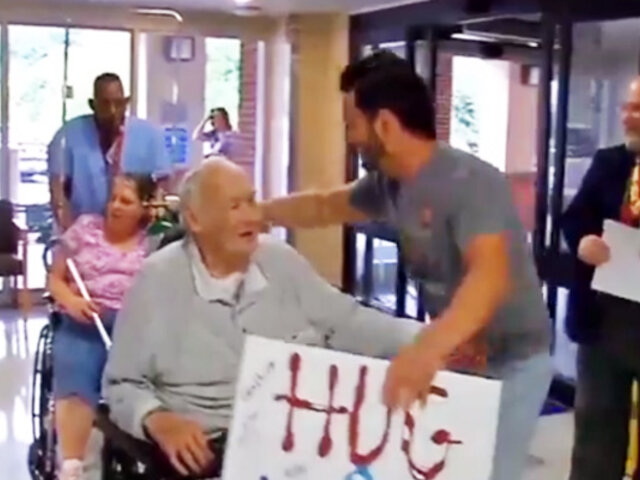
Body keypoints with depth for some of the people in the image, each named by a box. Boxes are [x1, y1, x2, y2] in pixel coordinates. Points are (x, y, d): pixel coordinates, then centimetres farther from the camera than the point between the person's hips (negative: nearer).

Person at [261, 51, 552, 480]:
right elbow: (326, 207, 15)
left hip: (508, 363, -8)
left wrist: (428, 349, -58)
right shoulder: (388, 182, -3)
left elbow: (491, 275, -43)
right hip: (454, 353, 8)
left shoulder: (469, 182, -28)